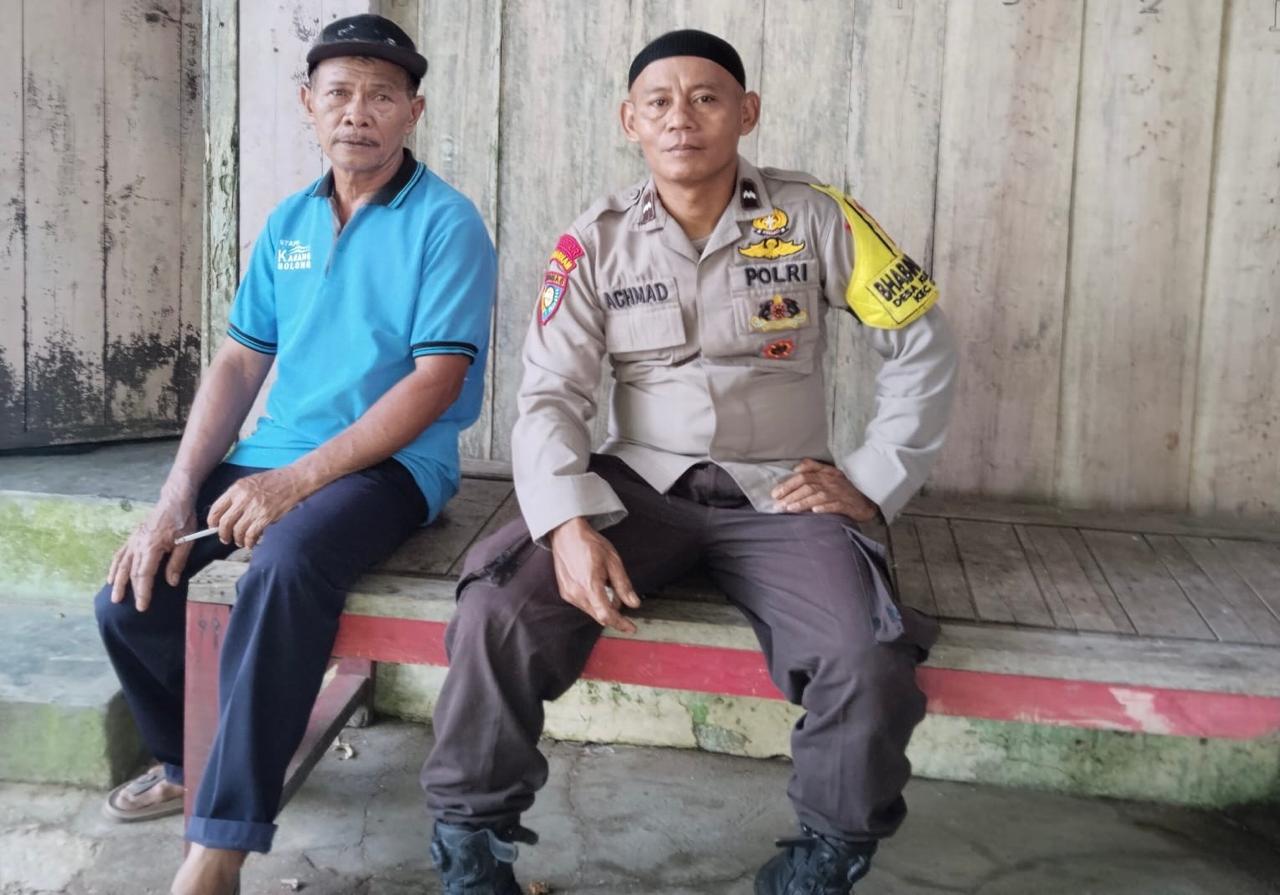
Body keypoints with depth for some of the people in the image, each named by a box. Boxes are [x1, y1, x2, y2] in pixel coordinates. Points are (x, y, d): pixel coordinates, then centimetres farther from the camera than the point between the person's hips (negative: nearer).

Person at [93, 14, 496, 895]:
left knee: (284, 568, -35)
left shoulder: (447, 223, -6)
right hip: (269, 459, 7)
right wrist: (178, 492, -4)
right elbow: (239, 362, 10)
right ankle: (191, 759, 27)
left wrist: (300, 478, -21)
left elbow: (435, 382, -15)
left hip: (389, 463, -6)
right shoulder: (288, 222, 13)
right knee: (130, 591, -3)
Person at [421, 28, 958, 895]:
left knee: (870, 664, -27)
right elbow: (550, 397, -5)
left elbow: (924, 347, 3)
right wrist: (569, 524, -22)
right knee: (497, 612, -24)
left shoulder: (814, 217, -2)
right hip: (640, 484, 1)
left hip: (780, 495, 0)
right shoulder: (595, 242, 1)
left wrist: (872, 482, -4)